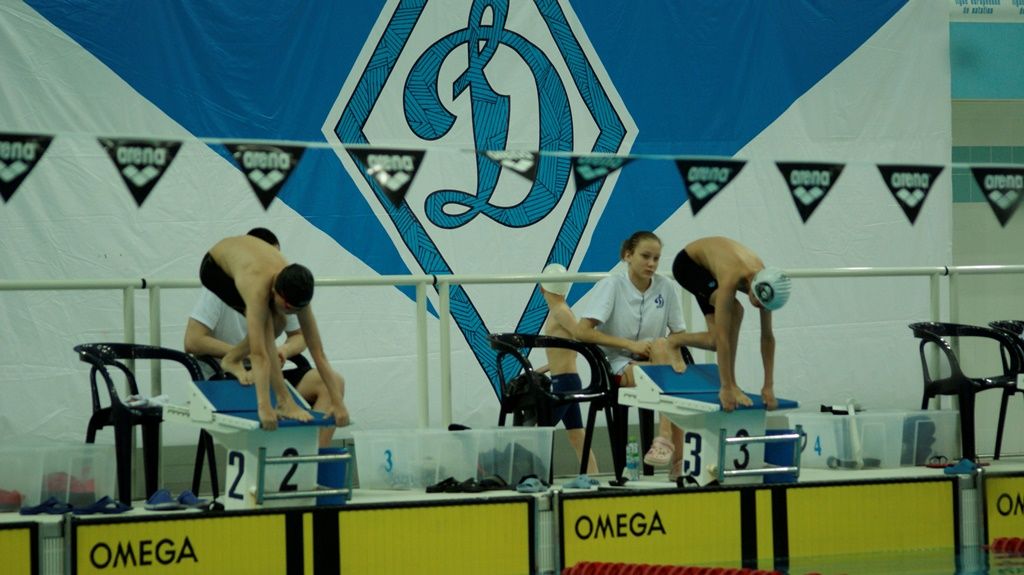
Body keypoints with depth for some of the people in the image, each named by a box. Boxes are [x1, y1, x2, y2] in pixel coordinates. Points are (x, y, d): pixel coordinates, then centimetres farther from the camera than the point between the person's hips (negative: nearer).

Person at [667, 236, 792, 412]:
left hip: (707, 265, 6)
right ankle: (730, 386, -21)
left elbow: (767, 336, -17)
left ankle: (671, 342, 20)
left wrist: (769, 387, -18)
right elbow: (722, 337, -42)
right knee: (734, 310, -29)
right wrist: (727, 389, -42)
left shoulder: (764, 281, -25)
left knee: (715, 342, -6)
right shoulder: (731, 279, -42)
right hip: (687, 263, -6)